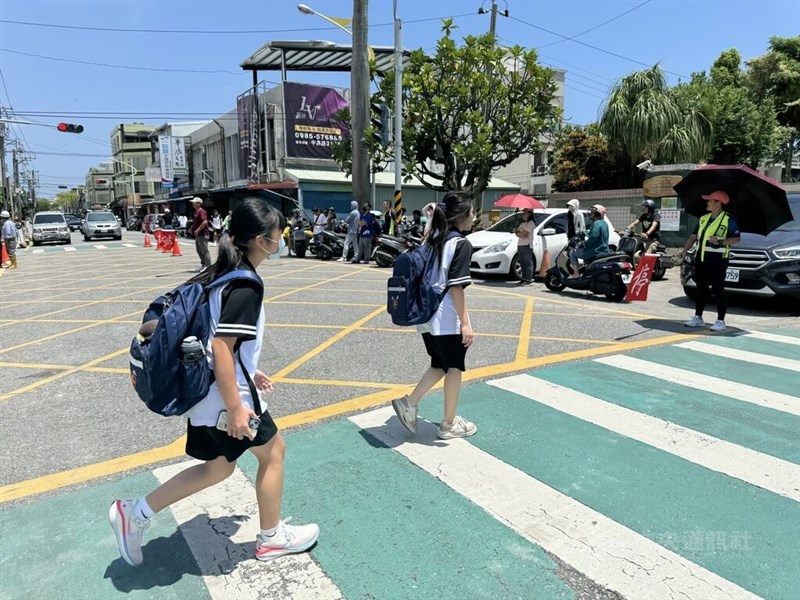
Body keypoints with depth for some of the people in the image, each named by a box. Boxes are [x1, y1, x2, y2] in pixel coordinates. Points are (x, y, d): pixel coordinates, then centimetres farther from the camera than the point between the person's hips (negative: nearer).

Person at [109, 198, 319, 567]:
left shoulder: (222, 274, 9)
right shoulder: (246, 284, -20)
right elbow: (222, 346, -26)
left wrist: (248, 373, 22)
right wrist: (235, 407, -23)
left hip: (205, 390, 9)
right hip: (224, 395, -9)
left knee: (219, 465, 22)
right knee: (272, 451, 11)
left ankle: (135, 513, 26)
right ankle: (271, 538, 29)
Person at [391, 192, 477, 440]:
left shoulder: (433, 239, 10)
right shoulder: (461, 244, -14)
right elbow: (455, 287, -19)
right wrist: (465, 322, -16)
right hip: (448, 319, -8)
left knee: (439, 365, 23)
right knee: (454, 368, 10)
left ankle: (409, 402, 13)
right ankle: (449, 424, 21)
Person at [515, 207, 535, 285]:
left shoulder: (530, 223, -5)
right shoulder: (522, 223, 22)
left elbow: (524, 233, -15)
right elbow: (518, 233, 11)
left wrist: (517, 232, 2)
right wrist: (522, 235, -10)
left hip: (527, 245, -9)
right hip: (520, 245, 9)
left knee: (528, 263, -7)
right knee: (522, 263, 9)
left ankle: (529, 279, -6)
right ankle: (524, 278, 14)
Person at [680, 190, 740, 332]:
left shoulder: (729, 219, -4)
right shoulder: (703, 218, 15)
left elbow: (737, 239, -7)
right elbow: (694, 236, 15)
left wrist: (720, 241, -21)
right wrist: (684, 250, 2)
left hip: (717, 261, -6)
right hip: (701, 259, 6)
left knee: (718, 290, -2)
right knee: (701, 289, 12)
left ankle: (720, 321, 4)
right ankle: (698, 317, 21)